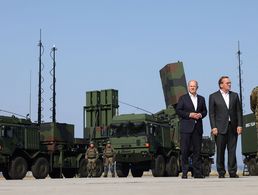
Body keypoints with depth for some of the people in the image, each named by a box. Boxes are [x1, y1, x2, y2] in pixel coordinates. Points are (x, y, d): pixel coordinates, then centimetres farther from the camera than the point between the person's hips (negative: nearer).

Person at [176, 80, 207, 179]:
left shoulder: (201, 99, 16)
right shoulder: (183, 98, 4)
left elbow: (205, 111, 17)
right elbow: (178, 111, -2)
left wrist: (200, 115, -5)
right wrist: (189, 115, -12)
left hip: (198, 128, 4)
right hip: (186, 128, -3)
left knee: (197, 150, 4)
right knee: (185, 150, -3)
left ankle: (197, 172, 8)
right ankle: (184, 172, 1)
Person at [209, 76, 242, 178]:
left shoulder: (235, 95, 11)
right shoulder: (213, 96, 3)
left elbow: (239, 111, 10)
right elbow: (211, 113, 0)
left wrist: (239, 125, 1)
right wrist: (213, 127, -8)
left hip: (233, 127, 2)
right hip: (220, 128, -2)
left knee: (232, 150, 2)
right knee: (220, 151, 1)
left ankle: (233, 172, 7)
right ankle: (221, 172, 8)